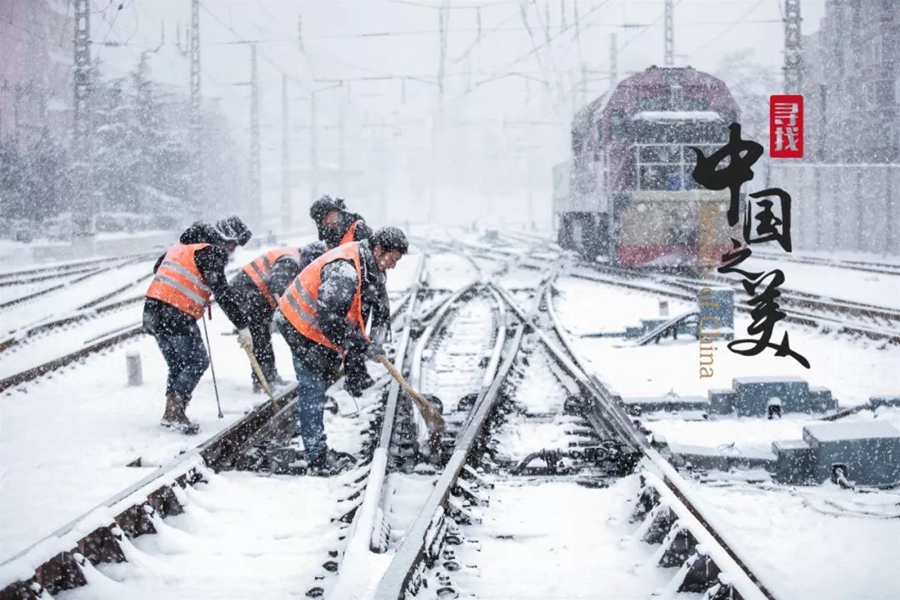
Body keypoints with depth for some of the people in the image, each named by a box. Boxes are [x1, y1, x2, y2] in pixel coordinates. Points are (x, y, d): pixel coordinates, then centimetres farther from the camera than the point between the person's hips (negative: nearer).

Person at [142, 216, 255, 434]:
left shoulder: (183, 245, 18)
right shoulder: (210, 253, -9)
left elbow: (158, 267, 32)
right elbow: (222, 292, -18)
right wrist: (242, 326, -18)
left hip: (153, 311, 8)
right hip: (177, 316, -8)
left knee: (177, 364, 18)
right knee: (197, 362, 1)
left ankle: (172, 413, 16)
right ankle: (175, 410, -7)